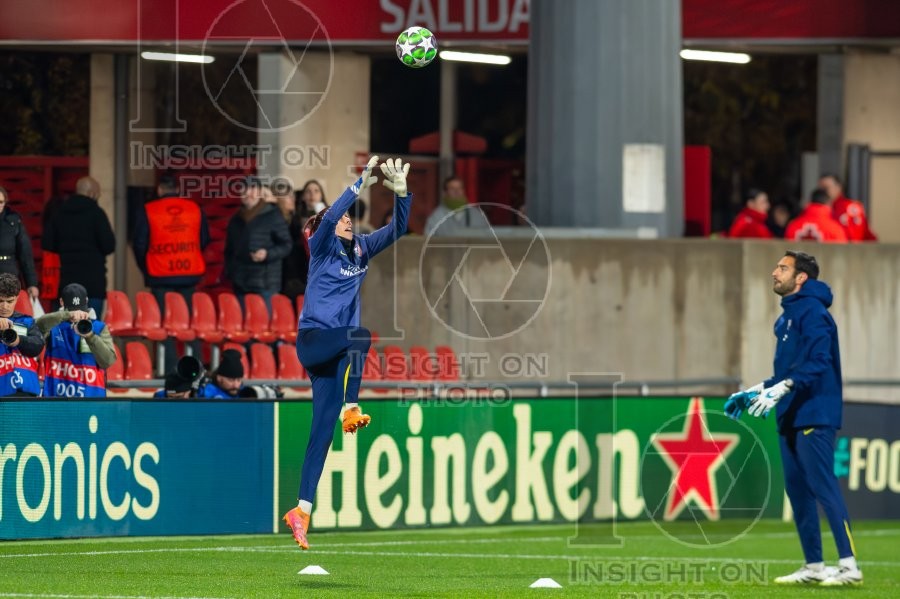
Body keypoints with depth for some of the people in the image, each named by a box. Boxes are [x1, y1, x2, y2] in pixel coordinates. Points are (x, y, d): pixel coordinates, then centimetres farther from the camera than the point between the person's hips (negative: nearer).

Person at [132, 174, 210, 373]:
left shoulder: (148, 211, -4)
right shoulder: (195, 209, 5)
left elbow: (139, 244, 1)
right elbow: (205, 240, 14)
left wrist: (146, 270, 17)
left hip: (161, 276, -3)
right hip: (190, 275, 3)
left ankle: (169, 370, -3)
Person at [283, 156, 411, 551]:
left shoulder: (361, 250, 13)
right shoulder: (321, 248, -2)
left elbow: (397, 230, 6)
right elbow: (330, 216, -21)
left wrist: (401, 193, -9)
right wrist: (360, 184, -26)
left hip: (337, 352, 6)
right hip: (313, 338, -6)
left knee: (323, 428, -1)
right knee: (360, 337, -36)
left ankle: (302, 509, -3)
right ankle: (351, 408, -28)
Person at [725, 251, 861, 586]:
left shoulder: (812, 311, -10)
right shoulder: (787, 316, 20)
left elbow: (817, 363, -21)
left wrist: (782, 389, -29)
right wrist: (756, 392, 26)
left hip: (813, 416, -10)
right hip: (791, 419, 10)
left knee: (823, 487, -14)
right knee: (798, 491, 10)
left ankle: (848, 565, -17)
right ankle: (814, 567, 14)